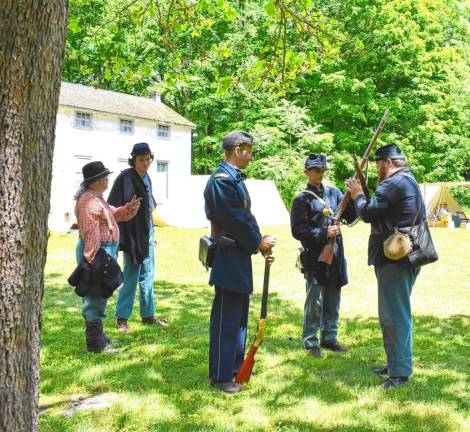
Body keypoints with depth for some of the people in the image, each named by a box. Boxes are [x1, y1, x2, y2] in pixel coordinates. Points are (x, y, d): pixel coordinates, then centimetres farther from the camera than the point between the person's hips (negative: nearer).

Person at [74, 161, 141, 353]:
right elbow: (90, 233, -24)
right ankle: (95, 344, 2)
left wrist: (130, 207, 7)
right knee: (95, 296, -5)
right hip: (97, 251, -11)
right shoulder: (88, 201, -18)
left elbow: (114, 214, 26)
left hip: (105, 249, 11)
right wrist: (95, 260, -27)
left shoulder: (97, 198, 15)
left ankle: (97, 335, 33)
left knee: (98, 295, 20)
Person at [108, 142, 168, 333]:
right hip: (132, 233, -8)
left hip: (147, 231, 8)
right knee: (131, 276, -3)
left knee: (147, 276, 14)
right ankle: (121, 318, 8)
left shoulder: (146, 178, 9)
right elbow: (115, 208, -17)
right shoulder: (125, 178, -15)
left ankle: (148, 314, 24)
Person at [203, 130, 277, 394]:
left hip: (240, 256, 10)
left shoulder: (236, 178, 14)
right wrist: (259, 242, -10)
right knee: (226, 320, -3)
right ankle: (221, 376, 7)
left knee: (240, 316, 18)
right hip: (228, 259, -10)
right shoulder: (221, 180, -17)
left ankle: (236, 366, 30)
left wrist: (260, 243, 3)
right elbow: (234, 221, -21)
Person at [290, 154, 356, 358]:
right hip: (315, 258, -5)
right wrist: (324, 233, -18)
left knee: (332, 302, 13)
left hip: (335, 256, 6)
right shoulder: (302, 199, -6)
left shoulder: (333, 192, 9)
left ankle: (329, 338, 25)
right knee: (315, 302, -1)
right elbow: (298, 230, -10)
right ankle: (311, 343, 9)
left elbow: (349, 216, 4)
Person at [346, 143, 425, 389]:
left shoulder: (394, 183, -16)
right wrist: (365, 193, 8)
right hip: (403, 256, 11)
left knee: (395, 316, -5)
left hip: (394, 258, -11)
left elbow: (368, 213, -17)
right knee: (392, 315, 18)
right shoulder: (408, 181, 18)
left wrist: (358, 195, 0)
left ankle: (400, 371, 0)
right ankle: (394, 364, 28)